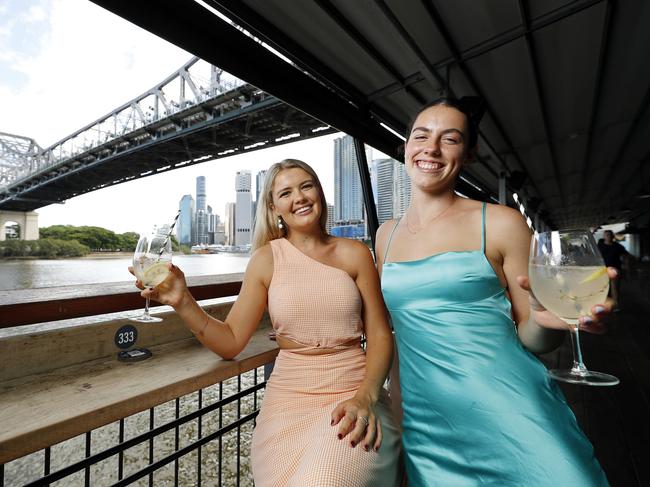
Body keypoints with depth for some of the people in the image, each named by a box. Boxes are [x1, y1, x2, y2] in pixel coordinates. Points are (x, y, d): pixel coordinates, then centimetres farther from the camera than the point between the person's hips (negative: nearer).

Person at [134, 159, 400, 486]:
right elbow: (230, 343, -1)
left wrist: (365, 397, -13)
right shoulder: (266, 258, 1)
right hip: (289, 398, 1)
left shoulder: (355, 253, 1)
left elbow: (380, 336, 1)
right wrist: (183, 302, -14)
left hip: (354, 393, 0)